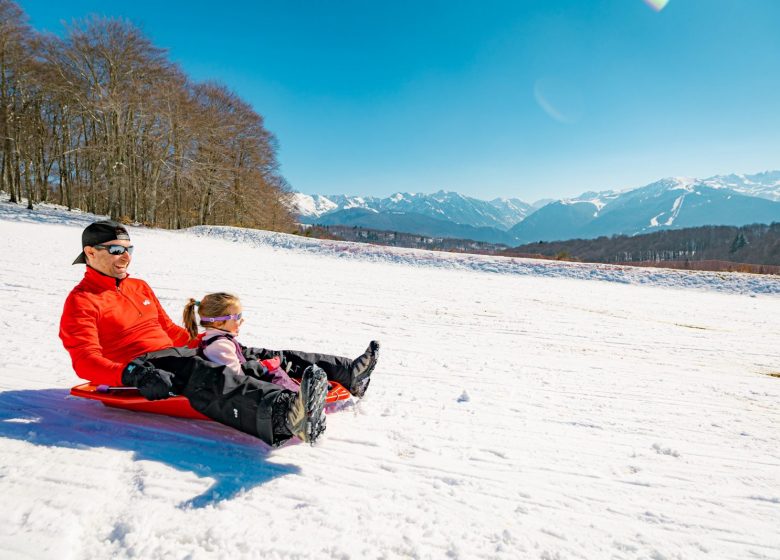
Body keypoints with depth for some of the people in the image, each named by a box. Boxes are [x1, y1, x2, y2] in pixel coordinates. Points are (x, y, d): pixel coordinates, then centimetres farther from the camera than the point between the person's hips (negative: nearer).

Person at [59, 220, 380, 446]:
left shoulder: (139, 287, 23)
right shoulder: (80, 301, 1)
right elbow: (86, 361, -12)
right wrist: (133, 375, -29)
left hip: (175, 354, 9)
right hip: (137, 368, -8)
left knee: (261, 356, -2)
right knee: (208, 377, -40)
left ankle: (347, 374, -3)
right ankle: (285, 416, -69)